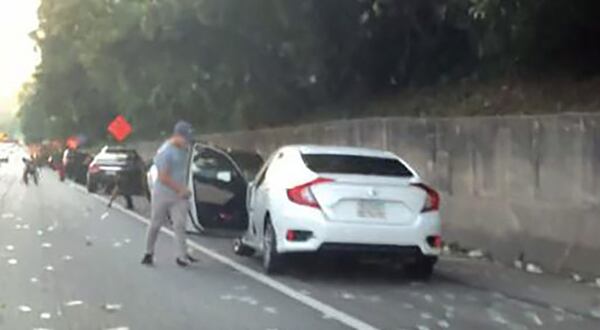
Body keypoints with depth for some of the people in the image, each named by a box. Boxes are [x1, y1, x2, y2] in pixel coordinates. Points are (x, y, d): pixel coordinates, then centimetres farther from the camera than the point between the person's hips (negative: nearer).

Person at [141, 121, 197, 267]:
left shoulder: (183, 149, 4)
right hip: (162, 195, -5)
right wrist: (181, 189, -17)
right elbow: (163, 177, -21)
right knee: (155, 225, 8)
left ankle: (182, 255, -7)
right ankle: (149, 253, 25)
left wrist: (184, 190, 8)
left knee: (180, 224, -5)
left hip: (179, 195, 5)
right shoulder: (165, 152, -19)